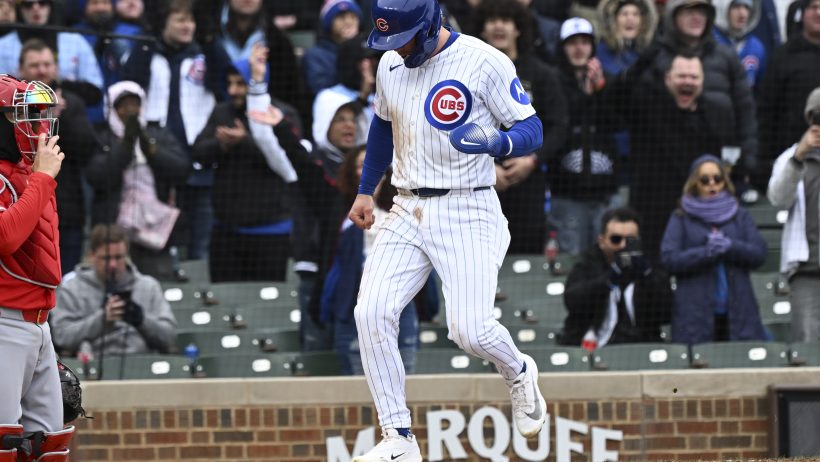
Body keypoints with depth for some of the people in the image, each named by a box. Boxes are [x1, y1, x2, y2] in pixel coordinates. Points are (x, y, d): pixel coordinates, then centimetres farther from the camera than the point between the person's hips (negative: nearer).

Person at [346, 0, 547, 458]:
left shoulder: (485, 63, -12)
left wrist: (496, 143, -31)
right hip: (408, 212, 6)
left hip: (467, 210, -6)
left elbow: (532, 131, -11)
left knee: (470, 329, -17)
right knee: (372, 313, -11)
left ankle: (520, 373, 20)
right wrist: (365, 191, 23)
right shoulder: (390, 64, 8)